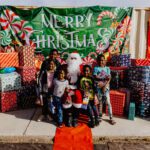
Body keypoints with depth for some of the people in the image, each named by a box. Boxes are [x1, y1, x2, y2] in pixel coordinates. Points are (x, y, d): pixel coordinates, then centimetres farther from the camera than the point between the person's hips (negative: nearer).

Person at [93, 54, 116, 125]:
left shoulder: (107, 68, 5)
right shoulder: (96, 68, 0)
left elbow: (109, 79, -3)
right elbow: (95, 78, -12)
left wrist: (105, 86, -16)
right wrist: (104, 78, -20)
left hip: (106, 87, 1)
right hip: (98, 88, -1)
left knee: (108, 102, 0)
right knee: (100, 103, 11)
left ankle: (111, 118, 9)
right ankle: (100, 117, 26)